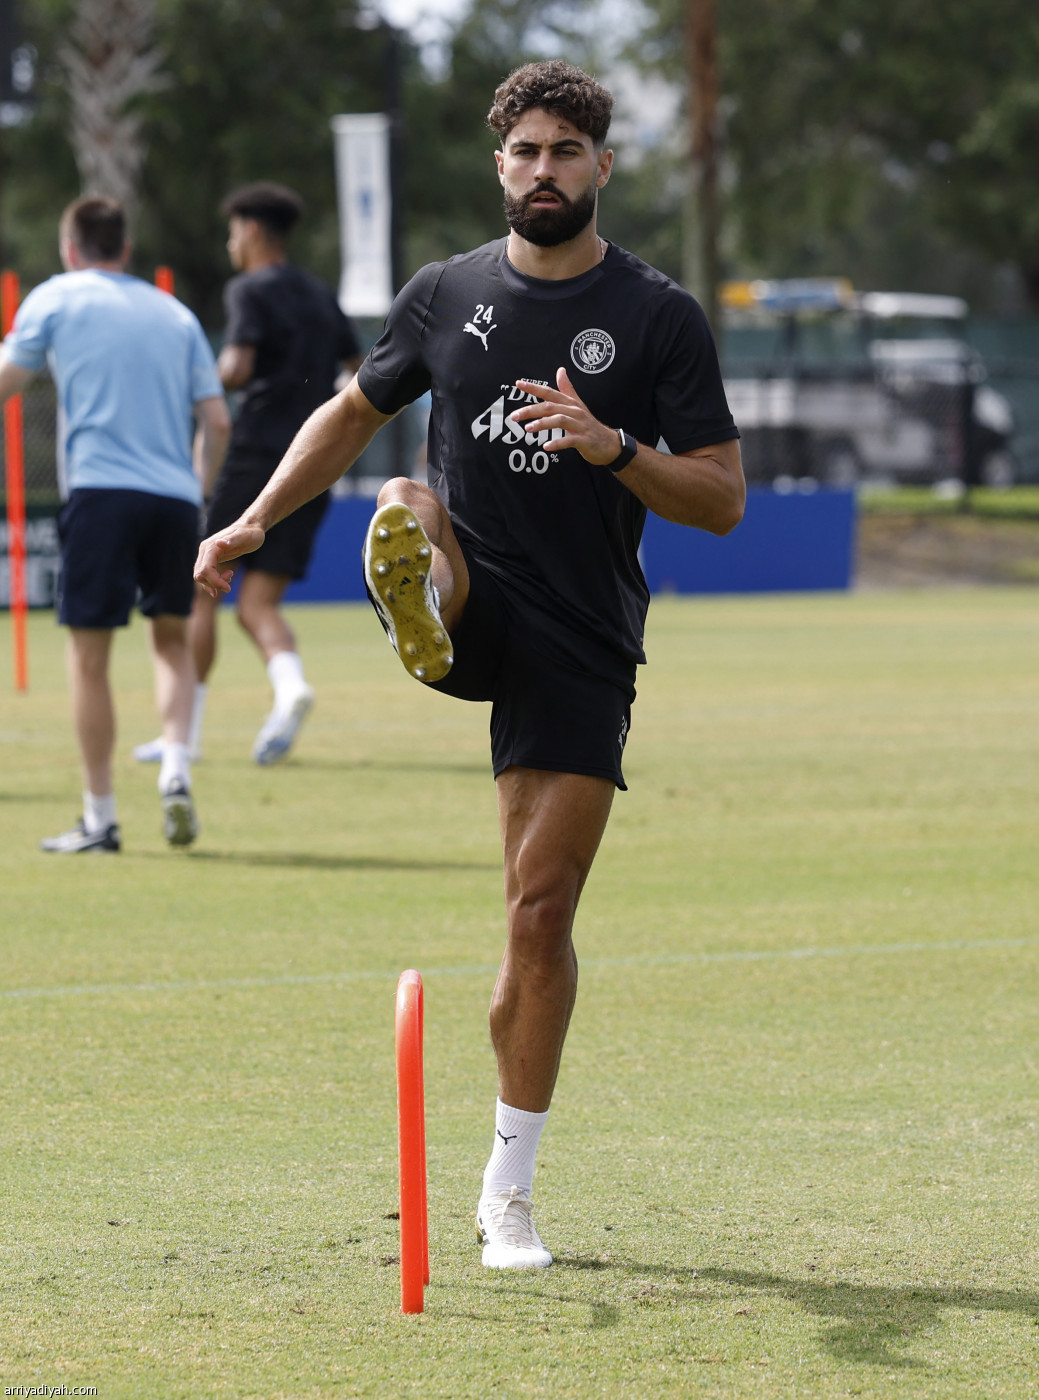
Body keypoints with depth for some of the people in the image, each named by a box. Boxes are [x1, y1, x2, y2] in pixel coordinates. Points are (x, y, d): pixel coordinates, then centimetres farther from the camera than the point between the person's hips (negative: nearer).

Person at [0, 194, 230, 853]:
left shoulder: (56, 298, 7)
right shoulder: (175, 313, 16)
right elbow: (217, 421, 11)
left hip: (102, 493, -4)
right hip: (176, 498, 4)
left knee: (89, 656, 2)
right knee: (173, 638, 18)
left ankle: (100, 818, 2)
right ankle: (177, 770, -3)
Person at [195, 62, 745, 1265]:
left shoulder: (657, 317, -2)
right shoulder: (447, 295, 6)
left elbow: (722, 500, -5)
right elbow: (353, 412, 22)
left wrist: (612, 447, -22)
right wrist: (256, 521, 10)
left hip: (580, 645, -2)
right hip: (468, 608, 2)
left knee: (542, 908, -3)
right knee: (407, 511, -31)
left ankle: (509, 1189, 7)